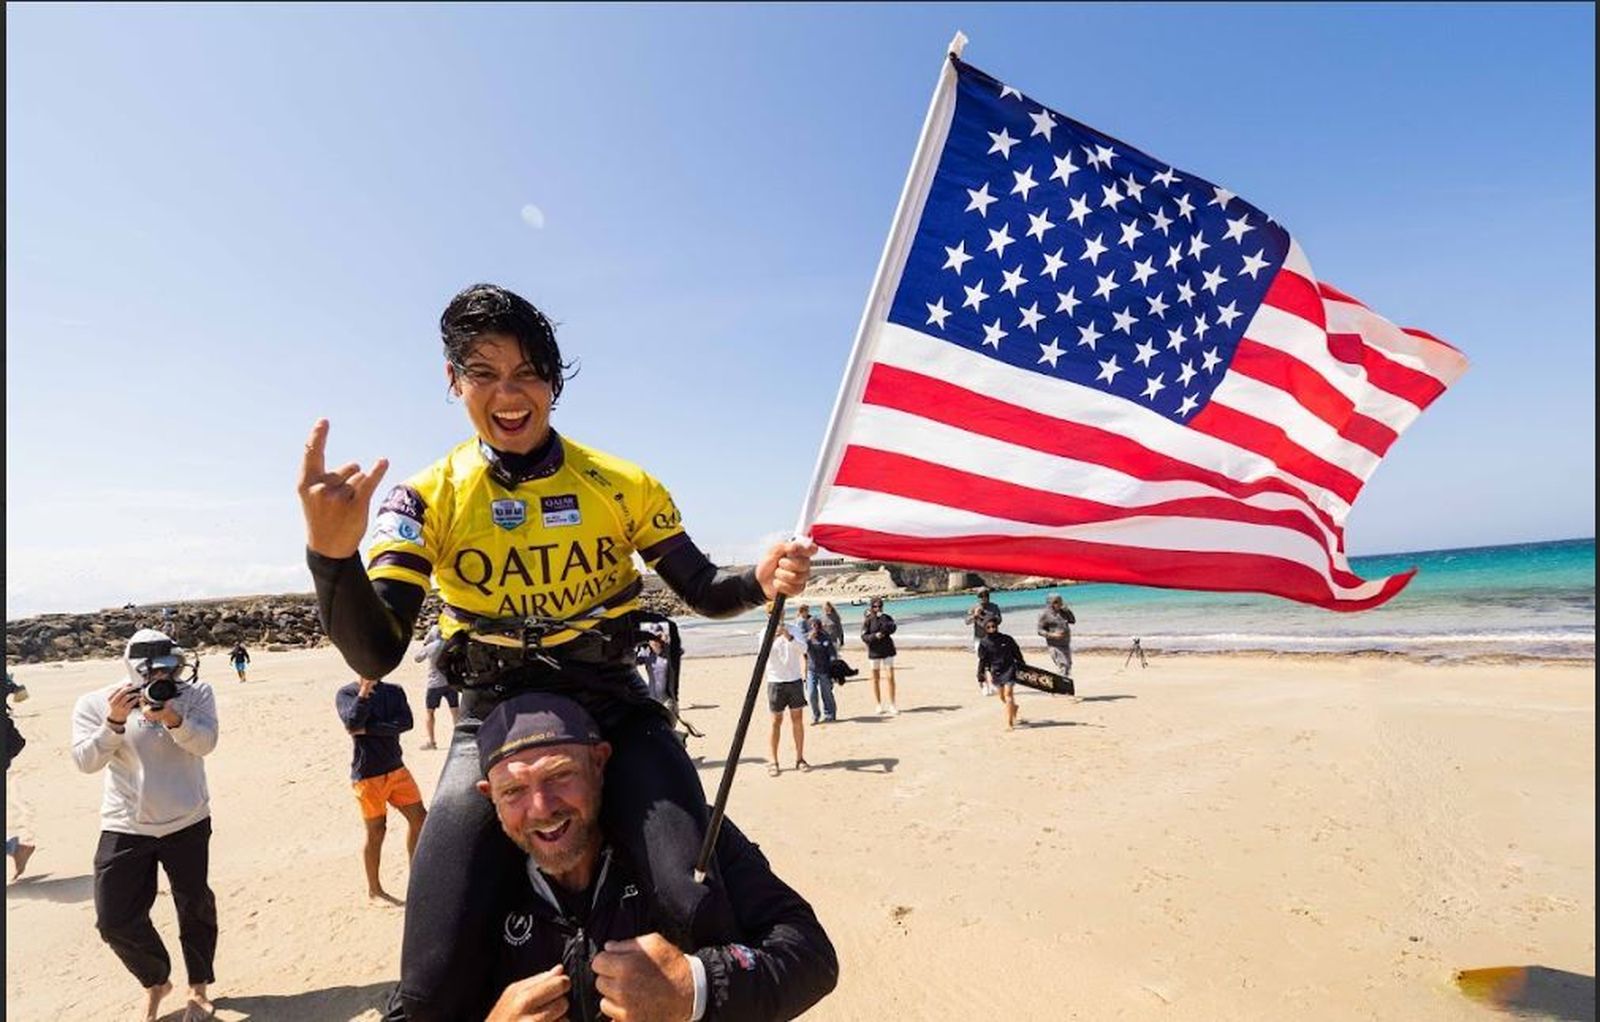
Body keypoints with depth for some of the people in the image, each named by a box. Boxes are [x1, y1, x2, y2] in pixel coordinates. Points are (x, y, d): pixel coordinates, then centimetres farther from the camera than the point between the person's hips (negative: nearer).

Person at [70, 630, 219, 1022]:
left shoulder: (196, 693, -8)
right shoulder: (93, 703, -6)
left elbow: (205, 743, -20)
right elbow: (85, 761, -14)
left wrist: (172, 717, -37)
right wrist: (114, 721, -30)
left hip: (188, 824, 0)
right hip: (124, 828, 1)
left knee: (195, 908, 11)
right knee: (115, 919, 3)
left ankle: (199, 987, 34)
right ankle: (155, 982, 32)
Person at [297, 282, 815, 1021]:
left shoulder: (623, 486, -1)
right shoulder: (425, 501, -2)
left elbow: (703, 592, 5)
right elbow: (375, 655, -10)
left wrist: (760, 581, -18)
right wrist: (332, 554, -29)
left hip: (615, 714, 0)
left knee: (704, 918, -20)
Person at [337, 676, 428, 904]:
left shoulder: (394, 691, 3)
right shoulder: (346, 694, -6)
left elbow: (406, 722, -11)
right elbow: (353, 723, -24)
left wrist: (366, 730, -16)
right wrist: (365, 689, -25)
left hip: (396, 768, 4)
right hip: (367, 774, -4)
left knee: (419, 818, 6)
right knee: (375, 831, 4)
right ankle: (374, 890, 23)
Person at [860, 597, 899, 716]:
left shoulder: (886, 617, 2)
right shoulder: (867, 620, -3)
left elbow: (892, 629, -16)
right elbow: (864, 637, -9)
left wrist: (882, 618, -20)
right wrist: (875, 636, -25)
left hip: (887, 651, 1)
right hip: (874, 652, -1)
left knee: (890, 677, -4)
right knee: (875, 679, 6)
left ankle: (892, 705, 6)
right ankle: (879, 706, 17)